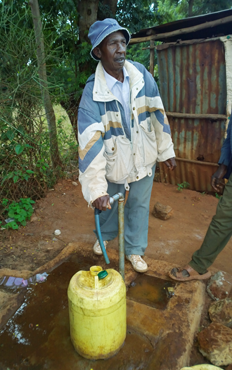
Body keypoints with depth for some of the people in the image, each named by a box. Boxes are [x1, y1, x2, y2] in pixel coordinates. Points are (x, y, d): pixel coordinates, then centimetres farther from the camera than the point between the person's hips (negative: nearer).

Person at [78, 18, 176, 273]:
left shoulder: (141, 75, -10)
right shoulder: (92, 92, -21)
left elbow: (157, 113, -1)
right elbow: (90, 143, -28)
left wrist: (166, 151, 1)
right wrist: (96, 189, -34)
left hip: (144, 158, 2)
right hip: (114, 161, -2)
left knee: (139, 205, 14)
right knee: (108, 203, 20)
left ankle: (134, 249, 37)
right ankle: (106, 234, 52)